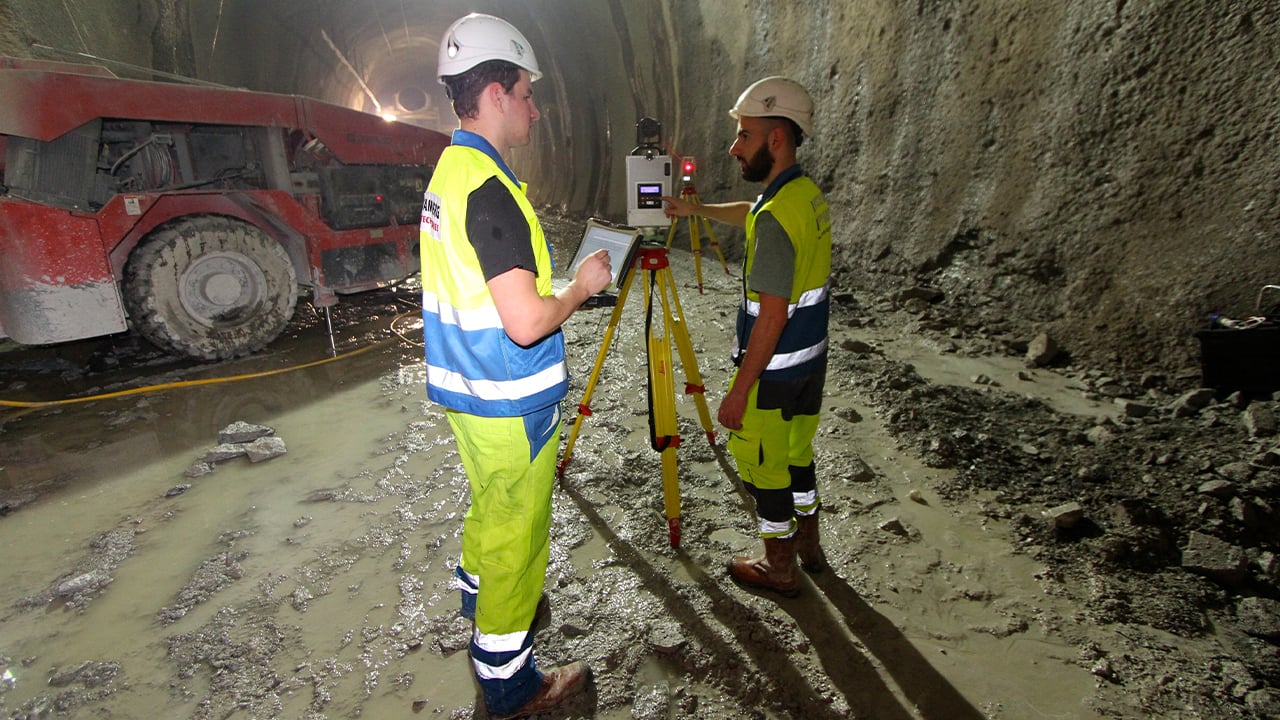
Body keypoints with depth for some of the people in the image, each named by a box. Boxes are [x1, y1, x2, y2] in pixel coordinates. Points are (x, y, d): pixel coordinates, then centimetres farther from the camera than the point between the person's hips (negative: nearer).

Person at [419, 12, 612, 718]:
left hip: (468, 391, 9)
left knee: (490, 508, 28)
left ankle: (480, 594, 51)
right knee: (516, 534, 6)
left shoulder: (447, 171, 7)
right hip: (512, 404, -9)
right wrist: (582, 286, -12)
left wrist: (556, 276, 14)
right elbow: (527, 322, -29)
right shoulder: (491, 189, -23)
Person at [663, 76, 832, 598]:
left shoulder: (775, 220, -26)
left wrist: (739, 391, -21)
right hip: (812, 359, 9)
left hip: (773, 369, -9)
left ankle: (779, 567, 26)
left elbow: (772, 317, -27)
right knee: (796, 452, 23)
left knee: (761, 465, 9)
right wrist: (696, 210, 29)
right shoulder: (810, 194, 4)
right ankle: (808, 544, 40)